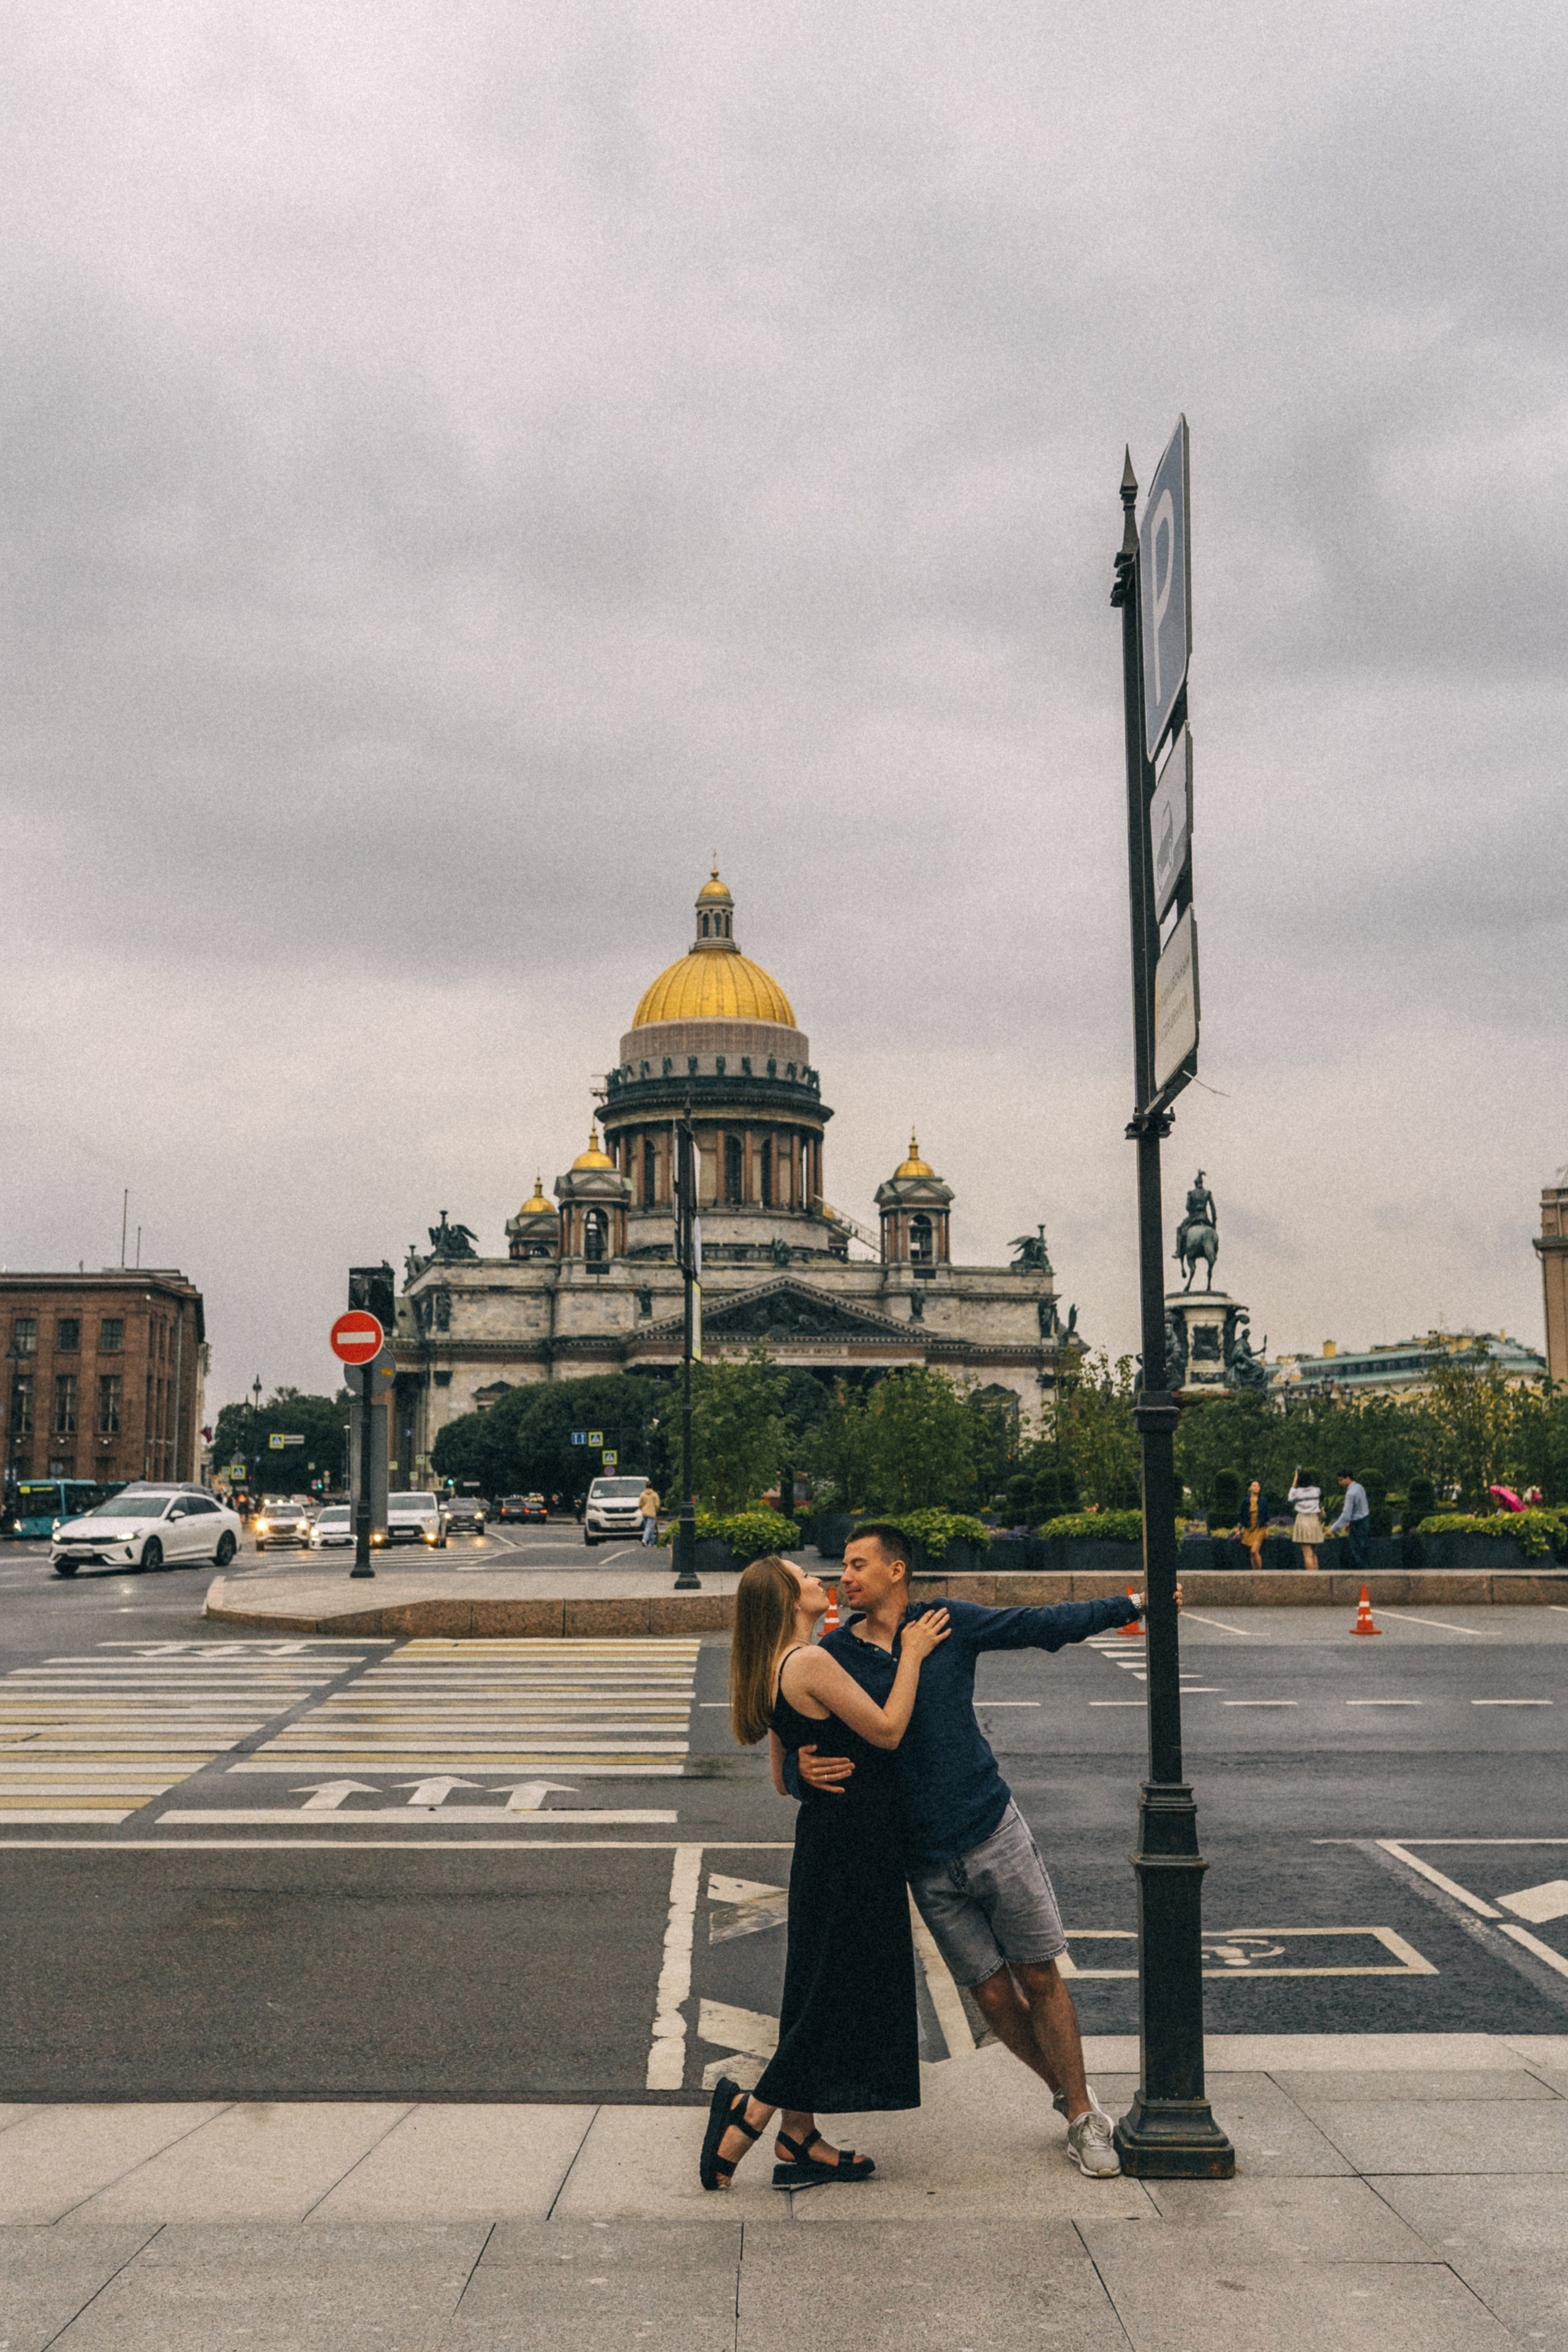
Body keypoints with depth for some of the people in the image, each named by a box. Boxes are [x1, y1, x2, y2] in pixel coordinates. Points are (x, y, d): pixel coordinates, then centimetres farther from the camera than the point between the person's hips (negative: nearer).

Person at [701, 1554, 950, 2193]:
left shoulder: (775, 1672, 12)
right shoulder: (810, 1663, -19)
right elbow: (887, 1731, -17)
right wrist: (912, 1655, -9)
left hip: (825, 1838, 10)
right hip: (851, 1843, -10)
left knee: (820, 1990, 13)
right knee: (834, 1992, -1)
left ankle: (798, 2141, 18)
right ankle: (750, 2116, 5)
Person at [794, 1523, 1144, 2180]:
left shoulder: (951, 1624, 0)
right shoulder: (835, 1655, 1)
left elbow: (1046, 1625, 8)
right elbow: (795, 1746, 4)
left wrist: (1131, 1604, 7)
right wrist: (803, 1770, -19)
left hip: (992, 1830, -1)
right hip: (926, 1862, 1)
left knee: (1040, 1978, 2)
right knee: (993, 1996, 4)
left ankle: (1084, 2117, 17)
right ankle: (1070, 2094, 27)